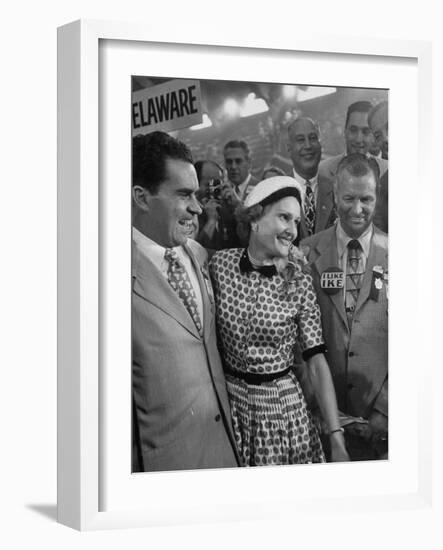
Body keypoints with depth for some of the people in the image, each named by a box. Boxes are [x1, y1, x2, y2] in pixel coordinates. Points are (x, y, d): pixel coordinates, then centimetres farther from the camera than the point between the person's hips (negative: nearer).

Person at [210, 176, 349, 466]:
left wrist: (337, 439, -17)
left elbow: (317, 363, -12)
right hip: (229, 399, 1)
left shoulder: (300, 283, -11)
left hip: (282, 403, -1)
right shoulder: (220, 264, -7)